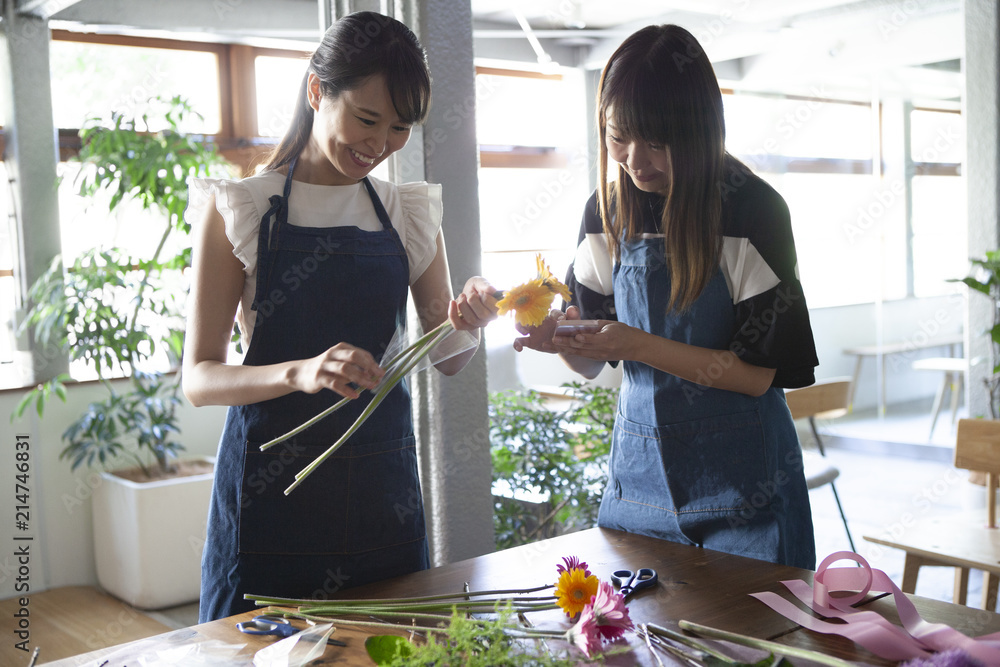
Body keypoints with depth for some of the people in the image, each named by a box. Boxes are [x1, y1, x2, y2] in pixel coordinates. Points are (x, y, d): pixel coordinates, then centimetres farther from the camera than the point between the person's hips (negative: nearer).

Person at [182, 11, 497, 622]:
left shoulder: (411, 215, 7)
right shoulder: (240, 210, -4)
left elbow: (447, 360, 11)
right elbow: (199, 378, -9)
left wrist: (468, 324, -12)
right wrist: (298, 371, -27)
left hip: (382, 482, 4)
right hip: (272, 487, -3)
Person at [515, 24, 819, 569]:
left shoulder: (752, 209, -12)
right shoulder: (607, 210, 2)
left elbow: (757, 373, -14)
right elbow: (592, 364, 6)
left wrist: (640, 345, -24)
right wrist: (560, 337, -16)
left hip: (740, 483, -4)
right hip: (640, 476, 4)